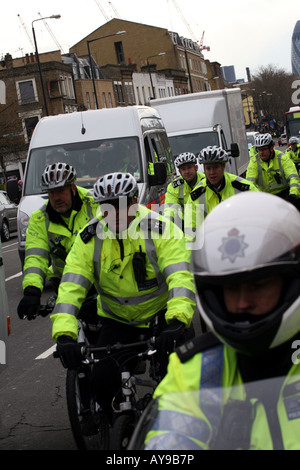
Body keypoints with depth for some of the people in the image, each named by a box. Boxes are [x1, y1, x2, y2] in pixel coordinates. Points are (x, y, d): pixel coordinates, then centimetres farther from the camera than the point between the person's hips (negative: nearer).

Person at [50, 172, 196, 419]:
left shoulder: (161, 229, -19)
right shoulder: (90, 238, -11)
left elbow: (180, 276, -31)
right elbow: (71, 287, -18)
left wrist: (177, 320, -47)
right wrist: (64, 334, -32)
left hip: (162, 314, -2)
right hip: (117, 319, 2)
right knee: (103, 381, -10)